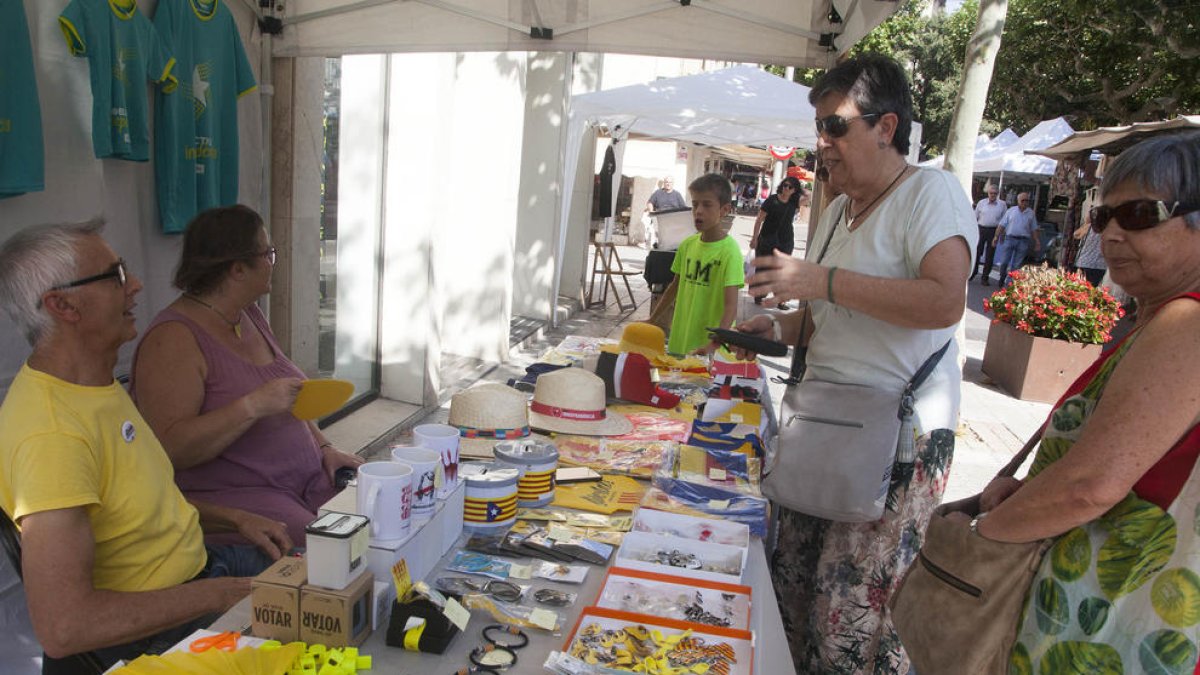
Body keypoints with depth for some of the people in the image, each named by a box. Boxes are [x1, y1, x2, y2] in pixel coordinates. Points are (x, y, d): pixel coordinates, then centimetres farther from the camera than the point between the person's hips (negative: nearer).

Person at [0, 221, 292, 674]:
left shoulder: (96, 383, 4)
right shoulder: (51, 436, -29)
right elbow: (62, 628, -33)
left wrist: (234, 519, 5)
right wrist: (216, 595, -24)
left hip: (199, 566, 9)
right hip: (143, 637, -9)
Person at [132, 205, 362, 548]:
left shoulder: (249, 315, 13)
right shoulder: (173, 339, -13)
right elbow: (169, 448, -21)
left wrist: (323, 447, 8)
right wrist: (253, 406, -29)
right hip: (226, 495, -8)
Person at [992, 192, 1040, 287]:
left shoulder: (1031, 213, 10)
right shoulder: (1011, 211, 6)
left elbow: (1034, 229, 12)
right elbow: (1002, 225, 3)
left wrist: (1037, 242, 6)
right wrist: (996, 237, -5)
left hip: (1023, 241, 1)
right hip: (1009, 239, -1)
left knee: (1017, 265, 1)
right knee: (1004, 262, -3)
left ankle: (1009, 283, 6)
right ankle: (1002, 280, 17)